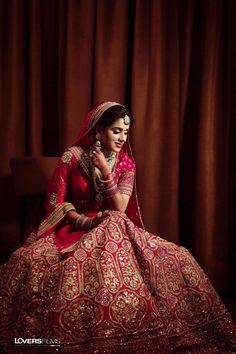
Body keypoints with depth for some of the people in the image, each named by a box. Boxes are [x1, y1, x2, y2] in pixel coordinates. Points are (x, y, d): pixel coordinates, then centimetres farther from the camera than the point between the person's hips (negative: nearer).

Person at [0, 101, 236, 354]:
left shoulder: (126, 163, 2)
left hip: (114, 231, 2)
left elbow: (120, 210, -9)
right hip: (73, 227, -1)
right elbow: (56, 202, -6)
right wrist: (85, 221, -22)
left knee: (175, 259, -20)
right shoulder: (72, 157, -8)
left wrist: (106, 172, -20)